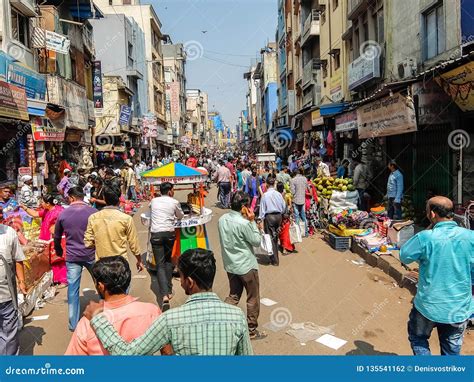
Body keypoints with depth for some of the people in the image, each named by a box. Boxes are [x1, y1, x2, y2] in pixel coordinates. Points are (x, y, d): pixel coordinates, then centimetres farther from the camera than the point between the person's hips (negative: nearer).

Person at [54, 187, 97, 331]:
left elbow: (57, 236, 11)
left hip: (72, 257, 1)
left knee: (72, 289, 9)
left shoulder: (63, 214, -2)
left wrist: (58, 251, 30)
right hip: (92, 255, -1)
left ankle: (73, 324, 17)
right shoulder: (93, 212, -9)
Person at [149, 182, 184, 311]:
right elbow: (181, 216, 18)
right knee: (168, 261, 20)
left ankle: (164, 295, -18)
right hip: (169, 233, 0)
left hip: (156, 234, 0)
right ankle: (169, 290, 24)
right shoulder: (174, 202, 3)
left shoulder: (153, 201, 10)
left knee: (160, 264, -3)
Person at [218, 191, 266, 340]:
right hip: (246, 266, -7)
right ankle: (252, 330, 22)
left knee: (233, 296, 19)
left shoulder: (222, 219, -1)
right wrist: (252, 221, -10)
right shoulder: (243, 223, -24)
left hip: (230, 265, 7)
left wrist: (254, 226, 8)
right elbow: (256, 241, -13)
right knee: (253, 299, 11)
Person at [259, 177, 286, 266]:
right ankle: (275, 257, 31)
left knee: (271, 238, 5)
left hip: (269, 216, -4)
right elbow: (284, 207, 7)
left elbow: (262, 209, -10)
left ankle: (275, 260, 9)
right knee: (275, 237, 18)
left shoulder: (265, 195, -13)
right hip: (278, 216, 5)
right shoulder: (279, 194, -1)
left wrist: (260, 219, -4)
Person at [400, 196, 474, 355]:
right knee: (452, 350, 21)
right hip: (459, 309, 3)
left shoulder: (425, 238, -21)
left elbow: (404, 256, -4)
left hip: (429, 306, -3)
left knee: (417, 337, 23)